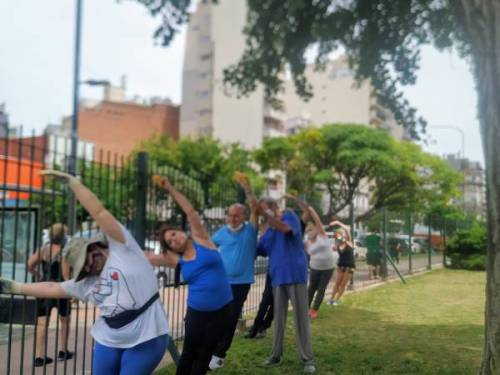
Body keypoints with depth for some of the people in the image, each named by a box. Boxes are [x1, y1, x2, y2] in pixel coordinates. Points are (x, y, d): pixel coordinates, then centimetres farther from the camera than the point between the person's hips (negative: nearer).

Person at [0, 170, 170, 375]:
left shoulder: (122, 248, -4)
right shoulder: (88, 282, 14)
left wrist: (69, 179, -7)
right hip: (108, 341, 7)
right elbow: (52, 288, 19)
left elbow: (98, 211, -9)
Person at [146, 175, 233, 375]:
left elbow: (190, 211, -7)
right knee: (189, 353, 9)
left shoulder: (201, 240, -2)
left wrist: (170, 189, -8)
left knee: (204, 354, 9)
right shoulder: (177, 260, 4)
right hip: (197, 312, 2)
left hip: (221, 310, -2)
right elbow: (145, 257, 4)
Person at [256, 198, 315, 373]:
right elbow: (257, 251, 16)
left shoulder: (290, 215, -1)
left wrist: (268, 214, -28)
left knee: (301, 317, -2)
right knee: (278, 318, 10)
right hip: (278, 277, 6)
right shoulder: (268, 231, 15)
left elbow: (285, 228, -25)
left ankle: (307, 358, 5)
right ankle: (276, 355, 19)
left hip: (295, 275, -6)